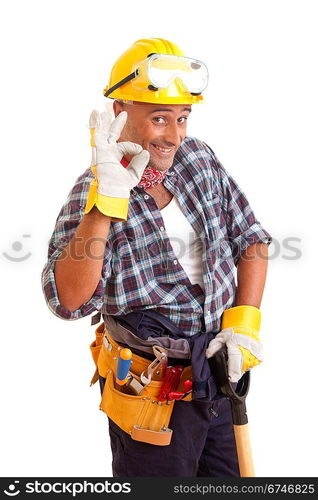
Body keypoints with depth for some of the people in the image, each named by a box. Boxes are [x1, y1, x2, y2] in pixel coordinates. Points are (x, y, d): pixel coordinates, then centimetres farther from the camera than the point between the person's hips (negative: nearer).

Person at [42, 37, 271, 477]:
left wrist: (244, 323, -3)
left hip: (222, 372, 6)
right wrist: (107, 199, -35)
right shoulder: (93, 192, -14)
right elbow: (69, 300, -28)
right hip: (152, 391, -5)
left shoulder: (200, 158, 1)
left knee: (228, 475, 20)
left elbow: (252, 241, 9)